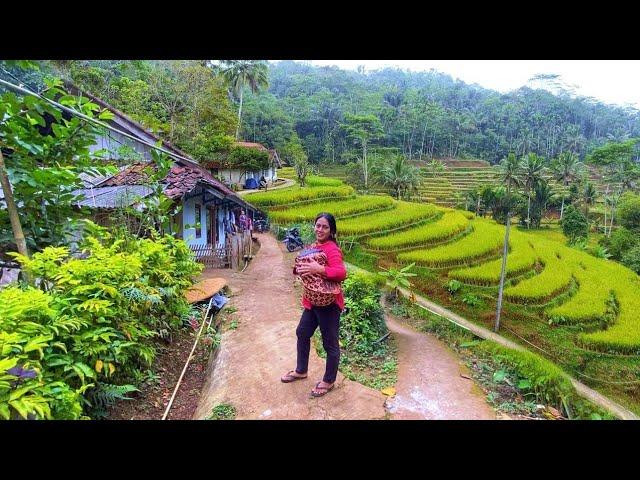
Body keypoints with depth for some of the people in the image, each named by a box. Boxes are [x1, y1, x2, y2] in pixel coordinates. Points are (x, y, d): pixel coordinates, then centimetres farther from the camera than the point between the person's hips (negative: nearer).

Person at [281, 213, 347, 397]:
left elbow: (341, 273, -33)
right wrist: (299, 268, -3)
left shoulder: (332, 249, -20)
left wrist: (318, 269, -39)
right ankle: (301, 371, 44)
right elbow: (308, 269, 18)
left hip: (328, 303, -10)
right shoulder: (314, 246, 8)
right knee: (302, 333, 23)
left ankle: (329, 381, 27)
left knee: (330, 343, 6)